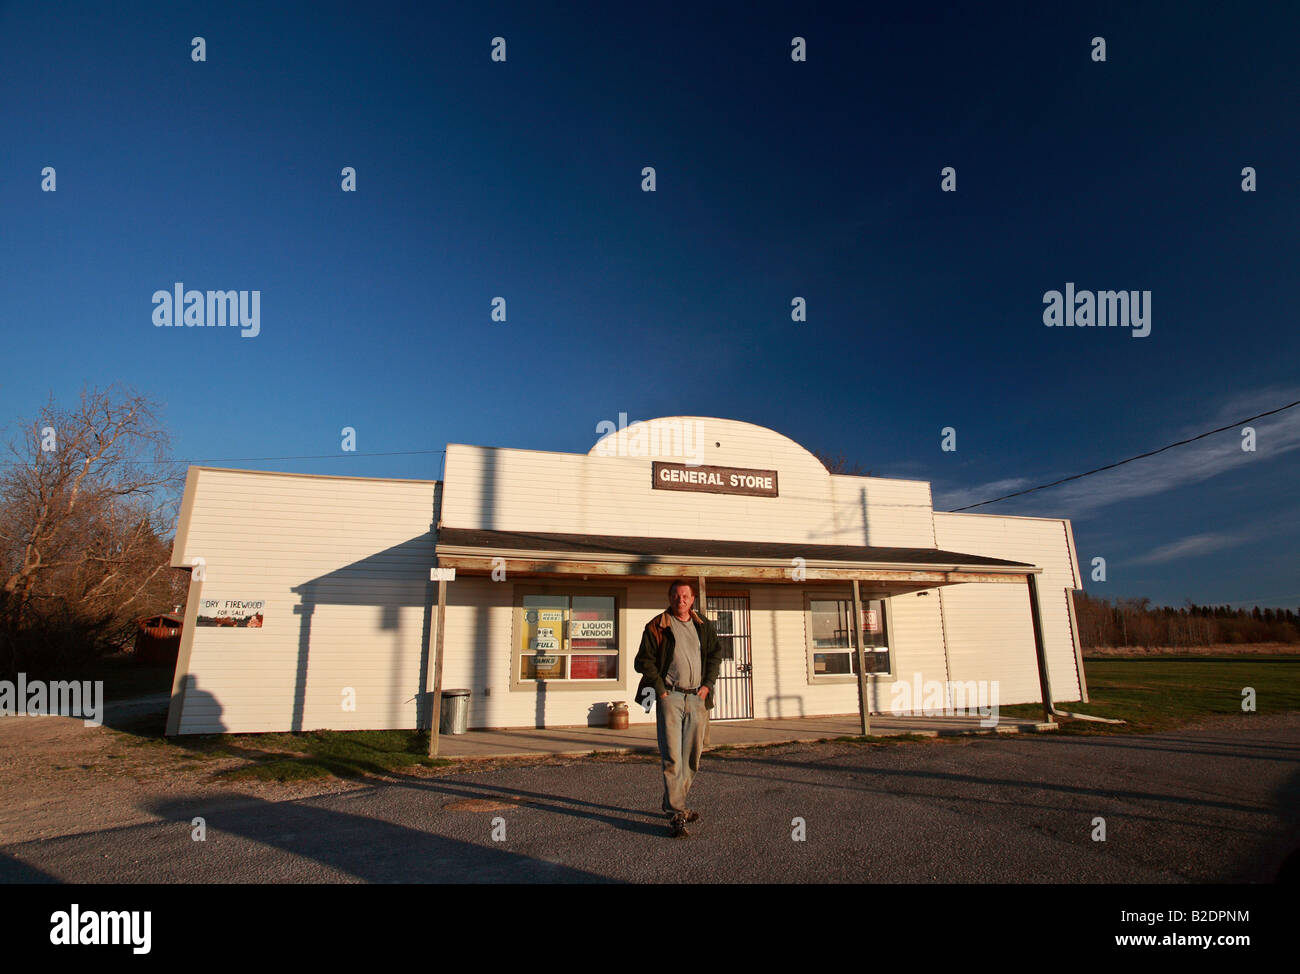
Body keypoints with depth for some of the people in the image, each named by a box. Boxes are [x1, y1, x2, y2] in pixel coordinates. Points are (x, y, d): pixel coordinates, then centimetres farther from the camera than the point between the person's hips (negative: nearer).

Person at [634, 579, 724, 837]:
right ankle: (676, 814, -4)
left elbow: (716, 653, 18)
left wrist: (707, 684, 6)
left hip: (697, 697, 4)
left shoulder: (703, 625, 11)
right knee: (672, 756, -8)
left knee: (692, 756, 10)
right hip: (670, 696, -4)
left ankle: (673, 802, 26)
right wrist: (660, 689, -8)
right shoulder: (656, 626, -1)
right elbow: (644, 660, -2)